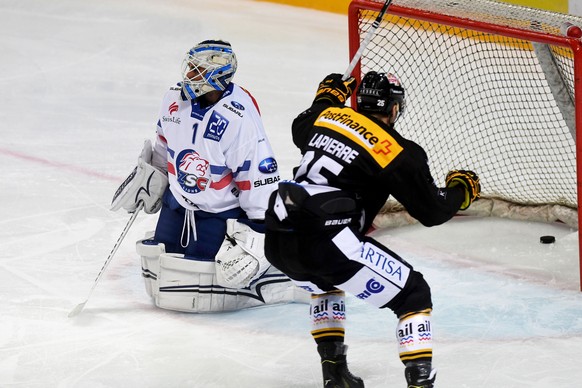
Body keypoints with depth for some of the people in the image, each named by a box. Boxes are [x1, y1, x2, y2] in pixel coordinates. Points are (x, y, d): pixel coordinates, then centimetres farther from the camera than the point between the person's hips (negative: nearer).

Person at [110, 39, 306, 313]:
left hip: (223, 215, -7)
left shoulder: (240, 120, -27)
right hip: (178, 204, 7)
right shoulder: (176, 99, -5)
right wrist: (149, 178, 20)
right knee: (160, 286, 8)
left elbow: (261, 181, -24)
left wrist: (256, 235, -25)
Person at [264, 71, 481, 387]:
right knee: (413, 294, 4)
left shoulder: (327, 116, 15)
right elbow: (433, 212, 4)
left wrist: (326, 98, 56)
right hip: (327, 242, -7)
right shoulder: (400, 154, -1)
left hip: (277, 241, 7)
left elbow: (300, 130, 40)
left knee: (325, 282, 39)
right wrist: (460, 189, 23)